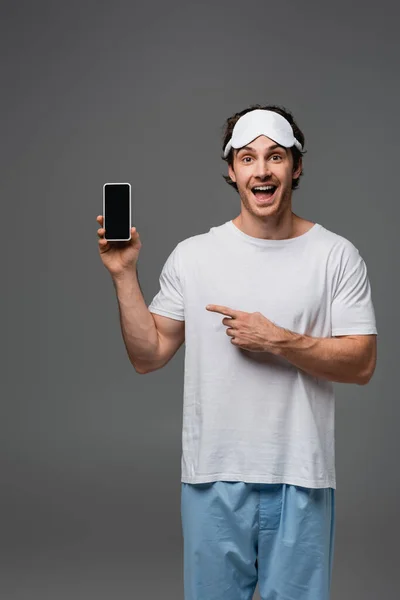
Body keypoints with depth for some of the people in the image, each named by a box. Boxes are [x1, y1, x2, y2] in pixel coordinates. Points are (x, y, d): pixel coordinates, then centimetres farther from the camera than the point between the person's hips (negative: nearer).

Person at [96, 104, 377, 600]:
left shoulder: (336, 256, -2)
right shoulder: (192, 256, 1)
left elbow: (362, 364, -5)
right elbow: (148, 356, 2)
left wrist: (278, 341, -17)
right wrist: (124, 276, -9)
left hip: (300, 481, -1)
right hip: (213, 478, 1)